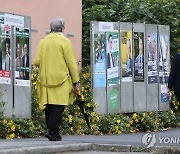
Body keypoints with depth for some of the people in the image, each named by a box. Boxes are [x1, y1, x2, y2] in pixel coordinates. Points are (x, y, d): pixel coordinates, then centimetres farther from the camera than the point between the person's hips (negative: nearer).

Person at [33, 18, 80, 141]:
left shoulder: (43, 42, 8)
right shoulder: (64, 41, -4)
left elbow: (37, 62, 4)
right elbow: (72, 63, -6)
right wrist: (76, 81, -2)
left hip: (45, 79, 5)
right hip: (61, 80, -4)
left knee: (49, 106, 9)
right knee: (58, 106, -6)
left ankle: (52, 130, 11)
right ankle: (53, 130, -17)